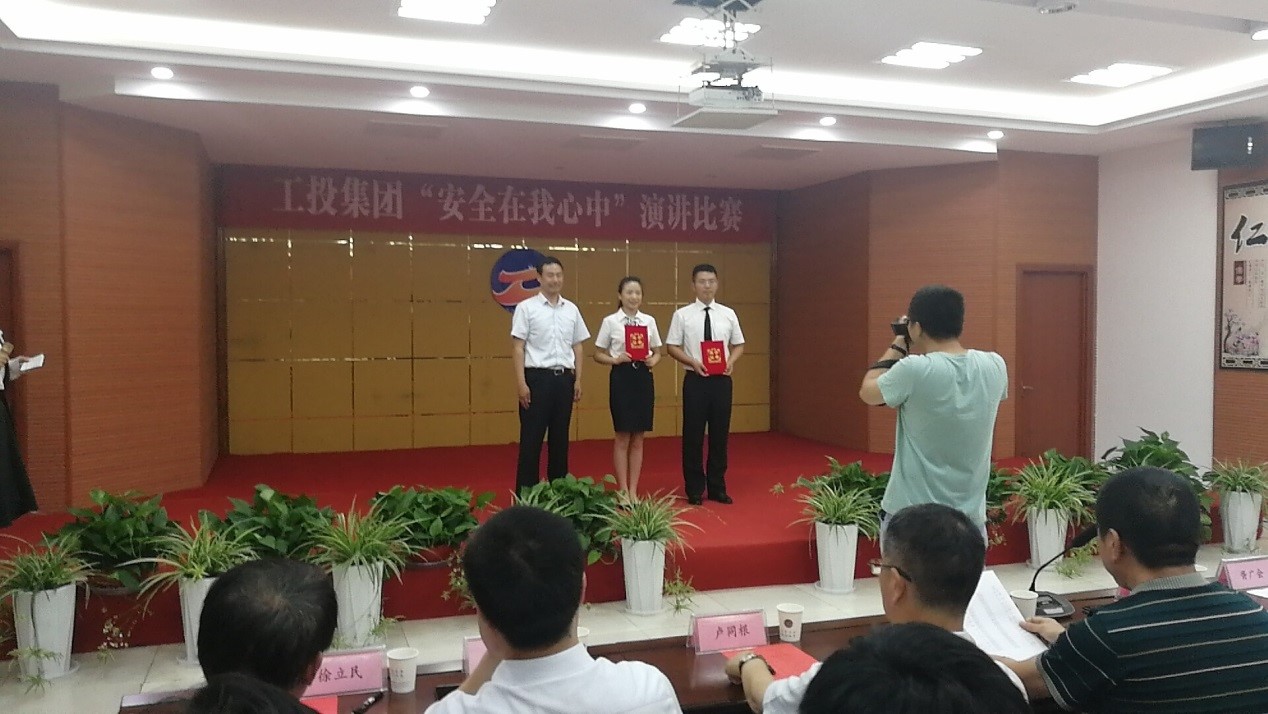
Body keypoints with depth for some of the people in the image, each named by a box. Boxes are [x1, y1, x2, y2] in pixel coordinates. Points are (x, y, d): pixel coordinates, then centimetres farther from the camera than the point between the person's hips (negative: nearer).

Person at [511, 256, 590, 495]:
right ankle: (526, 491, 7)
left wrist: (578, 380, 8)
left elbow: (577, 347, 14)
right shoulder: (526, 308, -4)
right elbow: (518, 348, -6)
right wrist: (521, 383, -13)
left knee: (560, 437, 10)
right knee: (532, 438, -1)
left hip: (564, 378, 5)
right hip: (537, 377, -4)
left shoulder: (571, 310, 10)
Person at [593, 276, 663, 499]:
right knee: (623, 437, 2)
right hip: (622, 377, -3)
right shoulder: (610, 321, -2)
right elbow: (598, 354, 2)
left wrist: (653, 360, -8)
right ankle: (623, 490, 13)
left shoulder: (649, 321, 6)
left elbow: (657, 352, 13)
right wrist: (615, 359, -15)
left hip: (644, 377, 3)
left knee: (638, 439, 8)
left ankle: (633, 490, 16)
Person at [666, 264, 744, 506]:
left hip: (722, 380, 2)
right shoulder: (682, 314, -2)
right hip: (695, 380, -2)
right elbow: (672, 347, -1)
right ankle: (695, 489, 17)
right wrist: (693, 362, -15)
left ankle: (717, 487, 23)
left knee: (720, 434, 9)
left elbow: (739, 345, 12)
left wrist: (731, 361, -8)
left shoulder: (728, 314, 5)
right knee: (693, 435, 4)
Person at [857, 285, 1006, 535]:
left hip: (910, 517, -4)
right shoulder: (994, 367, -2)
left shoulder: (914, 370, -18)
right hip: (970, 517, 5)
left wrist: (897, 347, 11)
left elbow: (868, 392, 1)